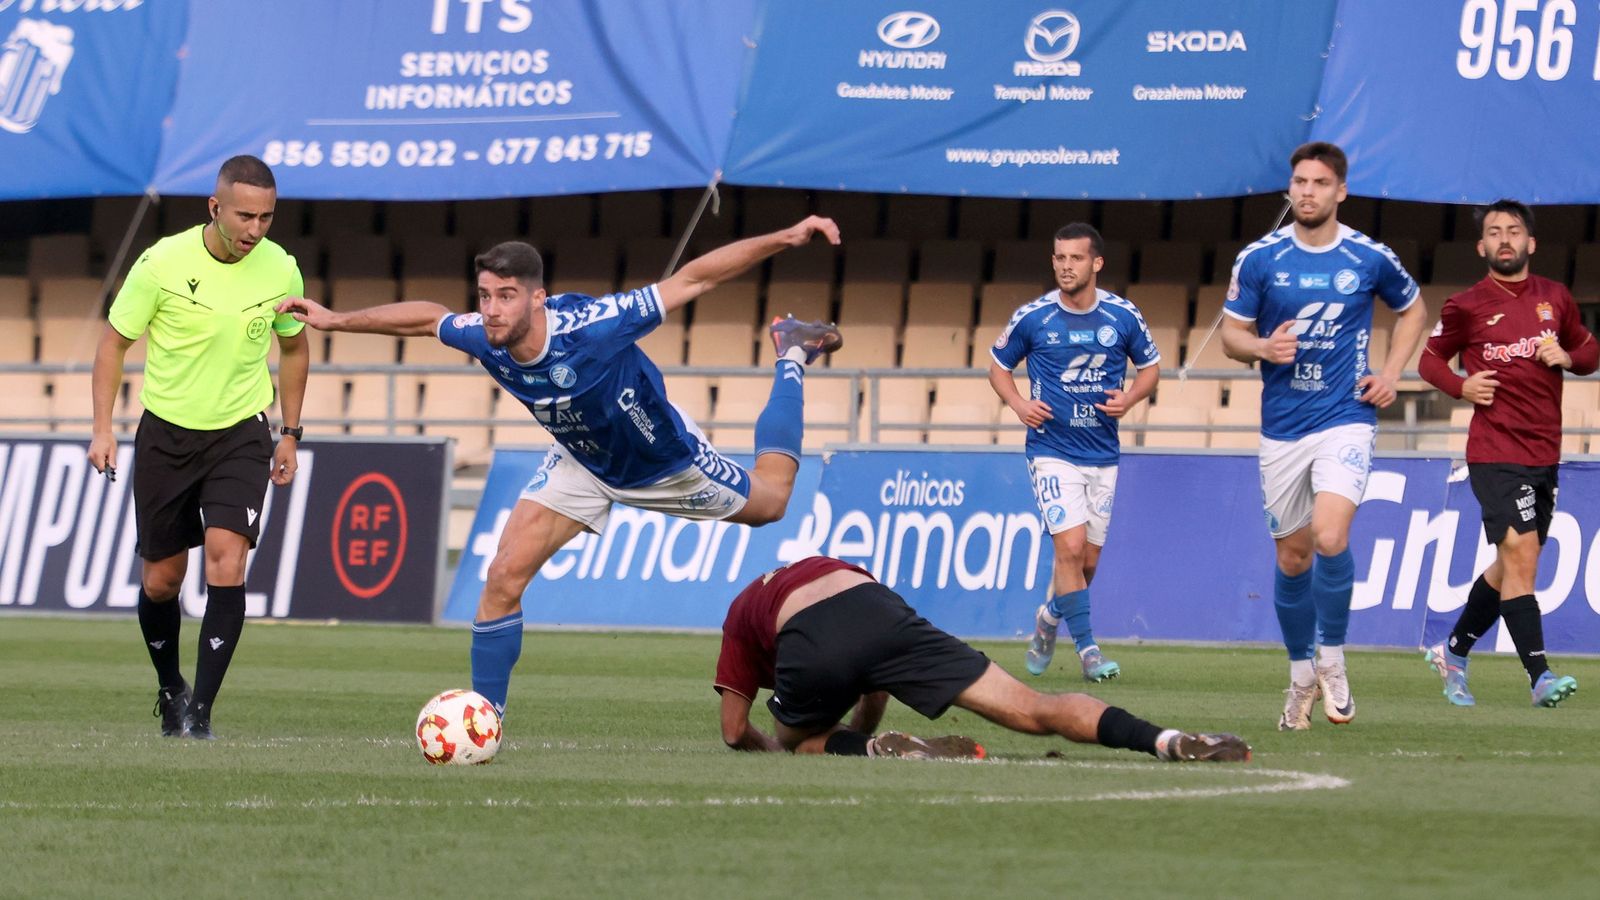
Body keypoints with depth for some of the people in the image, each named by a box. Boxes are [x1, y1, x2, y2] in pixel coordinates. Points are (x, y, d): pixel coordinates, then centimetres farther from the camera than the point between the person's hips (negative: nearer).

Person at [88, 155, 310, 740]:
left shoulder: (281, 270, -6)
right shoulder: (163, 263, -14)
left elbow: (293, 349, 12)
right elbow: (114, 342, -3)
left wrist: (290, 434, 13)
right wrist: (103, 428, -9)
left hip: (241, 434, 0)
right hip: (166, 432, 0)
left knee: (226, 562, -18)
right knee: (161, 579, 7)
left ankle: (199, 712, -15)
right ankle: (170, 689, 33)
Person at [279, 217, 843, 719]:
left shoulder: (592, 327, -43)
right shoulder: (484, 341, -29)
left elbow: (693, 278, -37)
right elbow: (427, 317, -5)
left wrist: (785, 238, -43)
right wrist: (337, 320, 0)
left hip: (663, 459, -3)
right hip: (581, 464, 3)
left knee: (769, 502, 23)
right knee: (504, 577, -13)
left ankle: (791, 354, 45)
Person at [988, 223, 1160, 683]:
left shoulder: (1123, 316, -2)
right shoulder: (1032, 317, -6)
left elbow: (1150, 366, 12)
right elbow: (999, 365, 9)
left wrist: (1130, 398, -8)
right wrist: (1018, 403, -9)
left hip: (1103, 454, 3)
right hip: (1052, 450, -3)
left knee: (1087, 561, 9)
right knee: (1071, 545, -18)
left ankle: (1049, 619, 38)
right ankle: (1087, 648, -12)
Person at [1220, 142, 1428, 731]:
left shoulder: (1371, 258, -1)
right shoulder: (1259, 259, -1)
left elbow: (1413, 309, 18)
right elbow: (1231, 334, 6)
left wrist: (1391, 374, 5)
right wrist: (1264, 347, -16)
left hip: (1346, 420, -2)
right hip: (1282, 429, 2)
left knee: (1330, 538, -22)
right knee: (1292, 557, 8)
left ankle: (1332, 662, -3)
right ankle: (1301, 676, 27)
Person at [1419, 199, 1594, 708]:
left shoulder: (1555, 298, 10)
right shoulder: (1467, 306, -1)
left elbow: (1590, 352, 20)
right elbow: (1430, 359, 9)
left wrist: (1568, 357, -3)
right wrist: (1462, 387, -10)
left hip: (1545, 454, 5)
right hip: (1495, 452, -5)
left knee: (1511, 566, 14)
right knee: (1521, 553, -17)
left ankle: (1453, 653, 32)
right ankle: (1540, 677, -21)